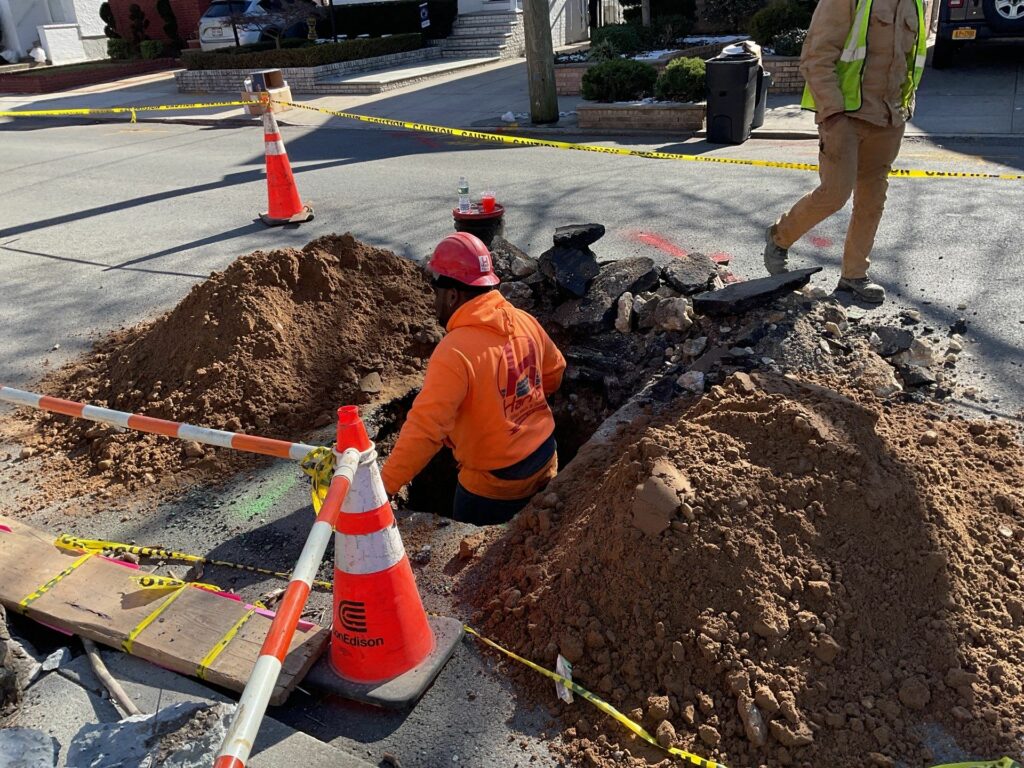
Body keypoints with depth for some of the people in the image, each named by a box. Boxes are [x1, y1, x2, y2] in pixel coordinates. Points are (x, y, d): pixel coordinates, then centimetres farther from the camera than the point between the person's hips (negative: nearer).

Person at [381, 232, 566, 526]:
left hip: (495, 482, -7)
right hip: (544, 460, 7)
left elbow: (424, 430, -33)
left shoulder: (454, 352, -29)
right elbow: (554, 373, 10)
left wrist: (384, 487, -29)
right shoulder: (525, 322, -7)